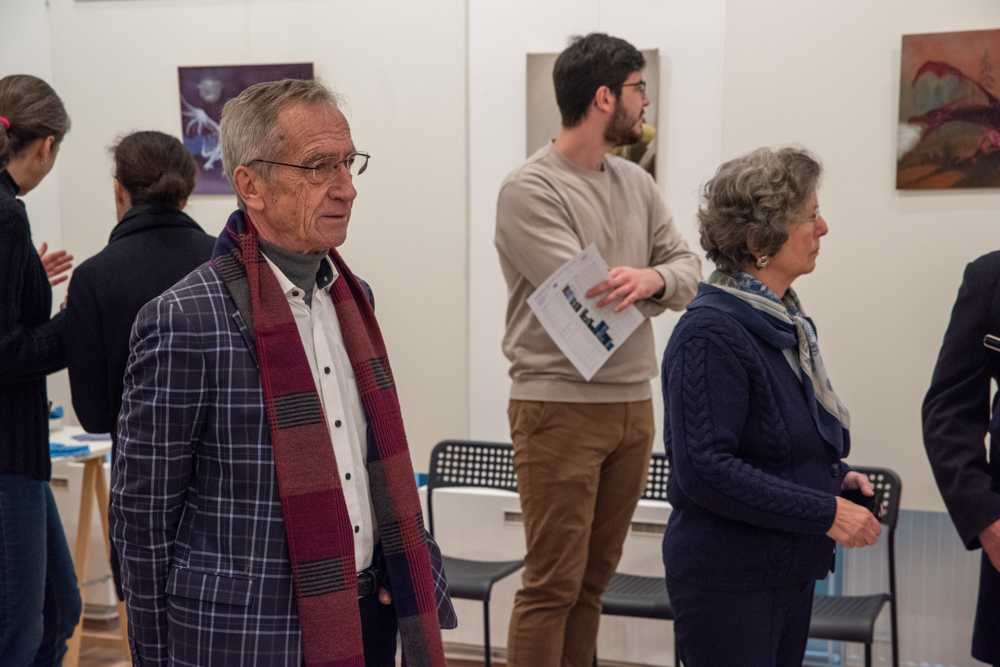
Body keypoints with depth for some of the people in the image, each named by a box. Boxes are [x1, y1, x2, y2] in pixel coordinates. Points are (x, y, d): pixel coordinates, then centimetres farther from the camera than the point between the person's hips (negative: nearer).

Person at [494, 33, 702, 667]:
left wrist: (653, 277, -17)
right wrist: (660, 282, -5)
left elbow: (688, 269, 5)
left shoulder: (636, 182, 13)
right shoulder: (530, 190, -10)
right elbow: (586, 298, -18)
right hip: (560, 407, -7)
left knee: (596, 577, 14)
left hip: (634, 404, 7)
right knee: (553, 584, -2)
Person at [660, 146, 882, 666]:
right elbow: (704, 469, -25)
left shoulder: (786, 321, 9)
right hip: (729, 580, -9)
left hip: (791, 573, 9)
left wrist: (835, 478, 4)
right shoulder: (711, 332, -20)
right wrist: (825, 512, -22)